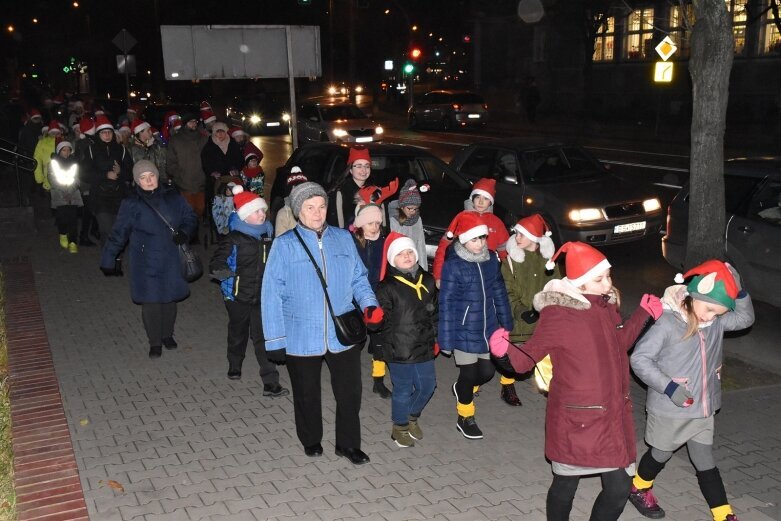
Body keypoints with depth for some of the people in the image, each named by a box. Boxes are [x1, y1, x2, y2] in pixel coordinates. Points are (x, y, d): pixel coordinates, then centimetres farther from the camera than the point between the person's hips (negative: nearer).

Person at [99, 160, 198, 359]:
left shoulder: (172, 197, 3)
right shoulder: (131, 204, -4)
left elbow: (190, 217, 10)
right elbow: (119, 232, -2)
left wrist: (184, 232, -10)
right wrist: (108, 259, -3)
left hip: (171, 259, 3)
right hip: (146, 262, -2)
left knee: (170, 298, 11)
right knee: (151, 301, -1)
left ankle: (167, 335, 34)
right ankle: (155, 342, 15)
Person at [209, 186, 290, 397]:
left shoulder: (268, 235, 3)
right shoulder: (233, 239, -11)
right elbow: (215, 265, -11)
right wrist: (229, 275, -24)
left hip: (262, 296, 2)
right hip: (238, 296, -2)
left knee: (263, 337, -5)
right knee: (238, 334, 18)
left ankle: (271, 383, -5)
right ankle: (234, 367, 44)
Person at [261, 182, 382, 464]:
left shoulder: (343, 238, 2)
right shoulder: (285, 245, -7)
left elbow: (359, 278, 11)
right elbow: (272, 293, -7)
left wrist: (369, 304, -8)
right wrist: (275, 339, -9)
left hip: (343, 334, 2)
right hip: (301, 338, -2)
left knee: (349, 391, 9)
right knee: (307, 394, 16)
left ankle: (348, 443, 30)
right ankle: (311, 440, 40)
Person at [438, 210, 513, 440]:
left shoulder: (491, 259, -1)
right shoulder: (453, 266, -17)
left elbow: (499, 292, 9)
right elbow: (447, 304, -14)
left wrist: (506, 323, 12)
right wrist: (446, 340, -13)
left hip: (489, 331, 5)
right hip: (465, 333, -5)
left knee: (487, 371, 14)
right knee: (469, 374, 8)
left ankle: (461, 389, 47)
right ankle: (465, 419, 32)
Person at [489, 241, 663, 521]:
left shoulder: (607, 304, 5)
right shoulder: (557, 312, -17)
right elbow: (527, 359, -14)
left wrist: (644, 314, 19)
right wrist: (504, 352, -35)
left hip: (614, 416, 6)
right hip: (575, 420, -6)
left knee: (619, 489, 7)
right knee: (565, 486, 11)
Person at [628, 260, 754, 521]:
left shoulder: (716, 321, -3)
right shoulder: (667, 323, -22)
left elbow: (745, 318, 9)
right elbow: (639, 358, -21)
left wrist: (738, 290, -10)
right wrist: (669, 387, -27)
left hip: (703, 410, 5)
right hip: (669, 411, -5)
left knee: (705, 463, 13)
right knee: (661, 455, 18)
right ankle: (639, 490, 44)